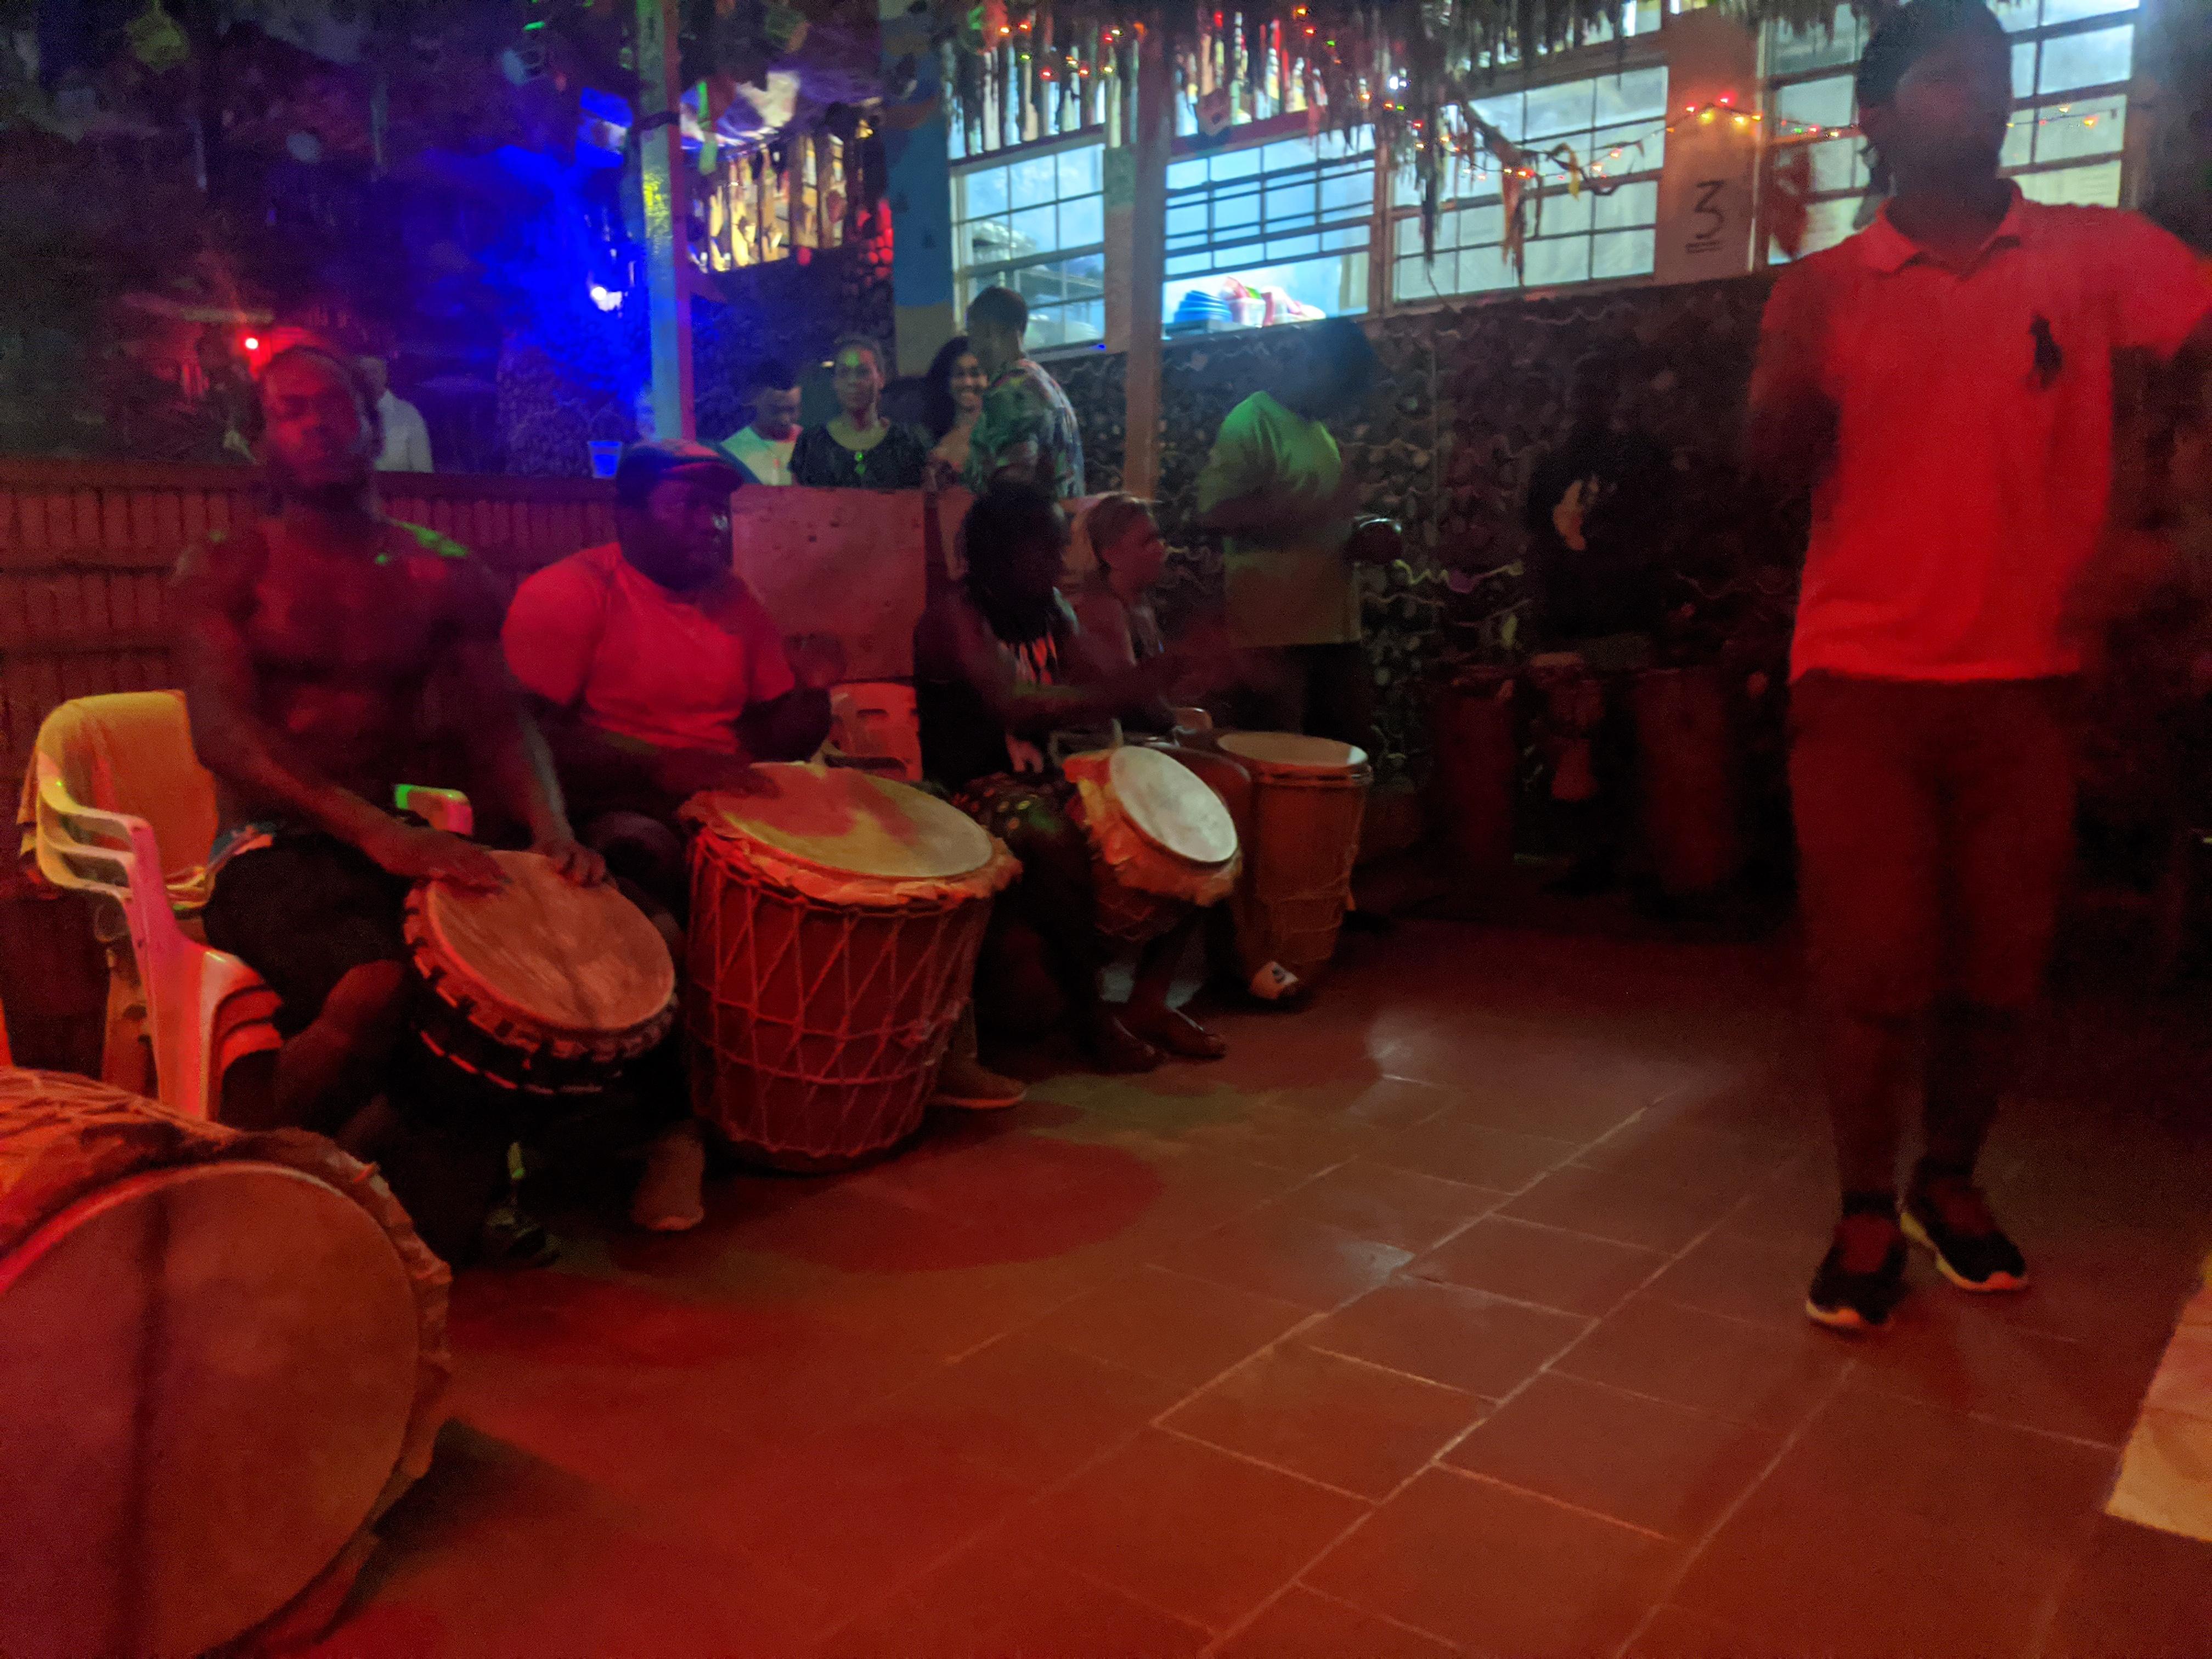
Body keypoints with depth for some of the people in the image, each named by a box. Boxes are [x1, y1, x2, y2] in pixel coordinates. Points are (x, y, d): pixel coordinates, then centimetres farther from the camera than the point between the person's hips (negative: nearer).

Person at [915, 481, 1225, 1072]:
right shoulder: (956, 613, -15)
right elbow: (1013, 706, -31)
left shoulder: (1051, 610, 10)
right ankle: (1091, 1015, -19)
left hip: (1041, 779, 8)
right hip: (972, 790, -8)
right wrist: (1129, 690, -37)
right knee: (1059, 840, -38)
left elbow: (1104, 679, 4)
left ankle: (1148, 1000, 0)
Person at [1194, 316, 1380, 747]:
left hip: (1335, 629, 8)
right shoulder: (1253, 422, -6)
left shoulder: (1318, 429, 19)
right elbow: (1214, 511, -19)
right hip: (1277, 633, -8)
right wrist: (1319, 509, -22)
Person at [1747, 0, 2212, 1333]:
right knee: (1872, 969, 1)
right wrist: (1796, 351, -17)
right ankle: (1866, 1215, 17)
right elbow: (1783, 470, -1)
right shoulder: (1826, 289, 7)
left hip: (2025, 678, 1)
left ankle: (1951, 1182, 30)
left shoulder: (2099, 257, 6)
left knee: (2001, 965, 8)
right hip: (1865, 675, -1)